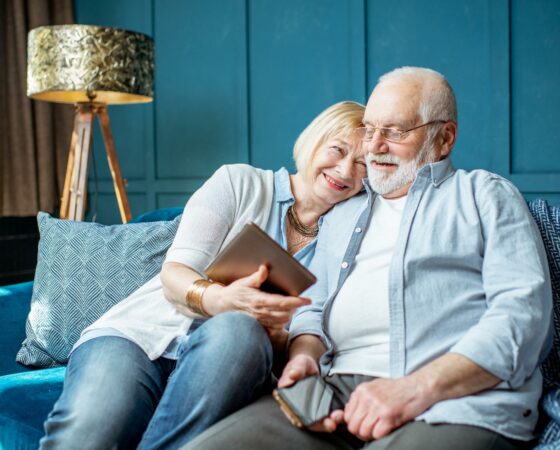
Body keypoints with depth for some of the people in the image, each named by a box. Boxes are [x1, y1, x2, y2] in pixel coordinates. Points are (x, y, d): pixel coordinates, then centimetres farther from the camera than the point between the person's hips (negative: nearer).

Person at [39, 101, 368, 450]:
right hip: (145, 332, -2)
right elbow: (173, 276, -3)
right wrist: (220, 299, -26)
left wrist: (279, 337, -16)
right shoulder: (240, 183, 7)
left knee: (239, 330, -38)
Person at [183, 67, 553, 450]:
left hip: (455, 401, -4)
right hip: (337, 391, 5)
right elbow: (313, 308, 26)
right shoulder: (343, 216, 29)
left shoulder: (485, 194, 12)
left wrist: (419, 388, -16)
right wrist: (304, 356, 0)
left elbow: (524, 310, -3)